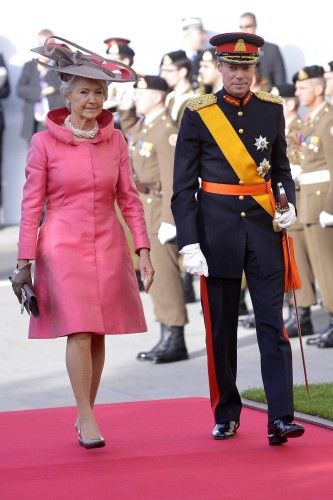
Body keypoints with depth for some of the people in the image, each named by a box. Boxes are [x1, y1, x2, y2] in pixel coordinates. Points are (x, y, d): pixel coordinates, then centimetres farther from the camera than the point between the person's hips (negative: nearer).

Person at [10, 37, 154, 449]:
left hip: (108, 247, 3)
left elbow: (129, 198, 8)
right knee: (79, 331, -13)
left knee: (98, 334, 5)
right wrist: (24, 262, -4)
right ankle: (87, 419, -8)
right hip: (63, 246, -3)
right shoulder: (44, 142, -3)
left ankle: (85, 414, 16)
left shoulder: (115, 140, 6)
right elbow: (31, 206, -2)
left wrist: (143, 249, 1)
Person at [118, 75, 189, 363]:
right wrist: (124, 107, 19)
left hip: (160, 207, -10)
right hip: (144, 206, 10)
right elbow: (129, 132, 35)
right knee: (153, 272, 13)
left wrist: (168, 220, -24)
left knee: (164, 271, -7)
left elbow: (172, 179, -21)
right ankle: (168, 338, 21)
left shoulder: (166, 131, -17)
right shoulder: (143, 125, 10)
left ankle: (176, 342, -2)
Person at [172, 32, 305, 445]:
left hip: (263, 227, 2)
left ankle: (280, 419, -6)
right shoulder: (198, 115, -4)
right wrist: (189, 243, -11)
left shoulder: (271, 110, 5)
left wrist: (288, 205, -3)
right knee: (221, 328, 6)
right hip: (217, 231, -2)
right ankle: (226, 415, 19)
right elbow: (183, 187, -4)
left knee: (272, 324, -4)